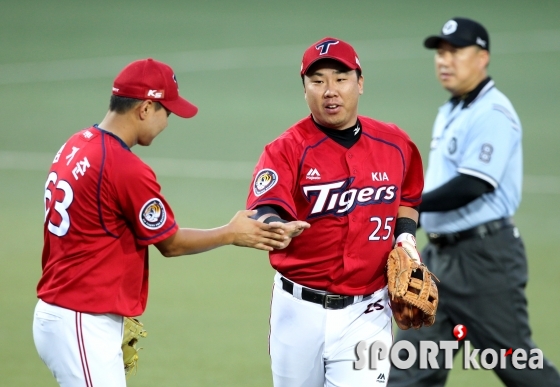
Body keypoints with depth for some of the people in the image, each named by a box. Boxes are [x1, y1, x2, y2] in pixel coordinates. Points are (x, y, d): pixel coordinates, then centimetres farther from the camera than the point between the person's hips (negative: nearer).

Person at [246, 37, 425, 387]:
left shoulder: (395, 144, 2)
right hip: (299, 309, -1)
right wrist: (275, 229, -50)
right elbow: (265, 212, -27)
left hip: (365, 313, 1)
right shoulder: (287, 150, -10)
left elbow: (408, 198, 22)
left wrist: (405, 237, 3)